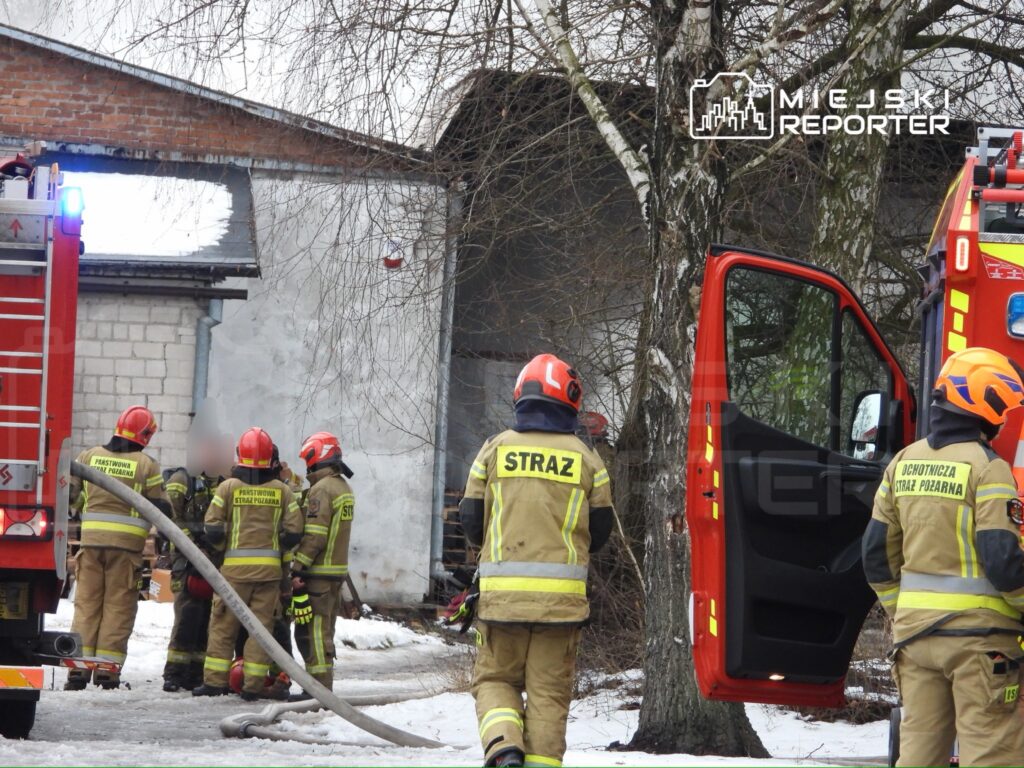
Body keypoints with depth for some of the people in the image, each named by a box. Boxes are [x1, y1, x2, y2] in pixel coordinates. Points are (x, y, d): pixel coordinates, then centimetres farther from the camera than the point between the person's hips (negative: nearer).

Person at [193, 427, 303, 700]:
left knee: (223, 625, 7)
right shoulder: (281, 490, 2)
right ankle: (253, 685, 3)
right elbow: (294, 532, 0)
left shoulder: (229, 487, -3)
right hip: (269, 568, 1)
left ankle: (215, 680, 5)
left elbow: (212, 530, -6)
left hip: (235, 566, -1)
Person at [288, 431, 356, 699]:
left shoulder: (321, 489, -15)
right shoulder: (344, 488, 15)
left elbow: (314, 535, -20)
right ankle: (322, 684, 19)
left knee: (312, 631, -7)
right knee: (323, 631, 15)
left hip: (318, 573, -9)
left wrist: (298, 569, -18)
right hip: (338, 571, 9)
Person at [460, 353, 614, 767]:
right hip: (562, 594, 0)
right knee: (549, 691, 6)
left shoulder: (495, 449, 2)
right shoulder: (585, 458, 2)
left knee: (495, 677, 11)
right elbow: (599, 531, 7)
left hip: (502, 590, 0)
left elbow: (471, 520, 5)